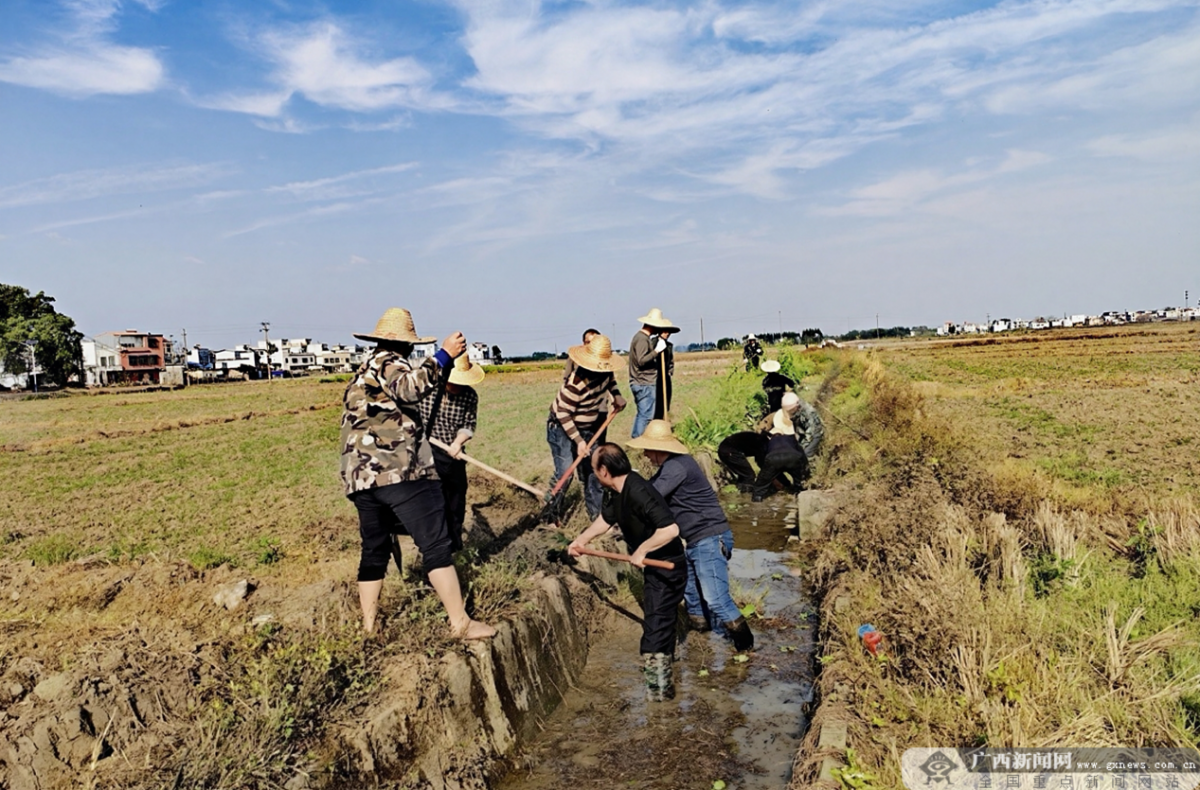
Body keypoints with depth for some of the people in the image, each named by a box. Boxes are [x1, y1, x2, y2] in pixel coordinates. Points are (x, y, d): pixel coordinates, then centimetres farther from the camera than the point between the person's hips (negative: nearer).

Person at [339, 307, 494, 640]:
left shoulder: (360, 374, 25)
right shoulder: (389, 363, -2)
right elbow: (409, 388, -25)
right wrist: (444, 355, -28)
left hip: (360, 476, 9)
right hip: (401, 472, -9)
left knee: (374, 550, 17)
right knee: (436, 544, -7)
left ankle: (368, 624, 23)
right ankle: (460, 623, -7)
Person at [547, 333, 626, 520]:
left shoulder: (603, 371, -13)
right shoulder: (577, 383, -34)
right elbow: (563, 413, -26)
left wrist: (616, 395, 0)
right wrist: (579, 440, -25)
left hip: (590, 428, 7)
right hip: (563, 428, -7)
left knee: (593, 472, 8)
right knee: (564, 473, -13)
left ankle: (597, 513, 19)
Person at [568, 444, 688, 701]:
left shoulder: (638, 493, -31)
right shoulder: (617, 493, 0)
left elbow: (670, 528, -38)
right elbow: (606, 519, 20)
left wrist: (641, 551, -29)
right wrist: (581, 540, 20)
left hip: (667, 569, -11)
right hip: (654, 566, 11)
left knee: (656, 626, -4)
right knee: (661, 620, 28)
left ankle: (660, 687, 9)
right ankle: (662, 670, 49)